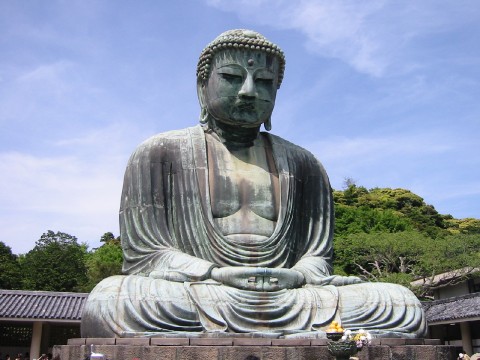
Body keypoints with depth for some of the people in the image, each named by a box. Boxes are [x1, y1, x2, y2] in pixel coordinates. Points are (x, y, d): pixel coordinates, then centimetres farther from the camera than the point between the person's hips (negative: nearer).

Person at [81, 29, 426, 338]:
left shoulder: (303, 164, 18)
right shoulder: (161, 153, 9)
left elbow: (317, 257, 13)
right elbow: (142, 254, 1)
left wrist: (294, 277, -13)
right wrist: (218, 275, -17)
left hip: (288, 301, 3)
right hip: (188, 304, -2)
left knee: (403, 307, -20)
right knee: (108, 301, -35)